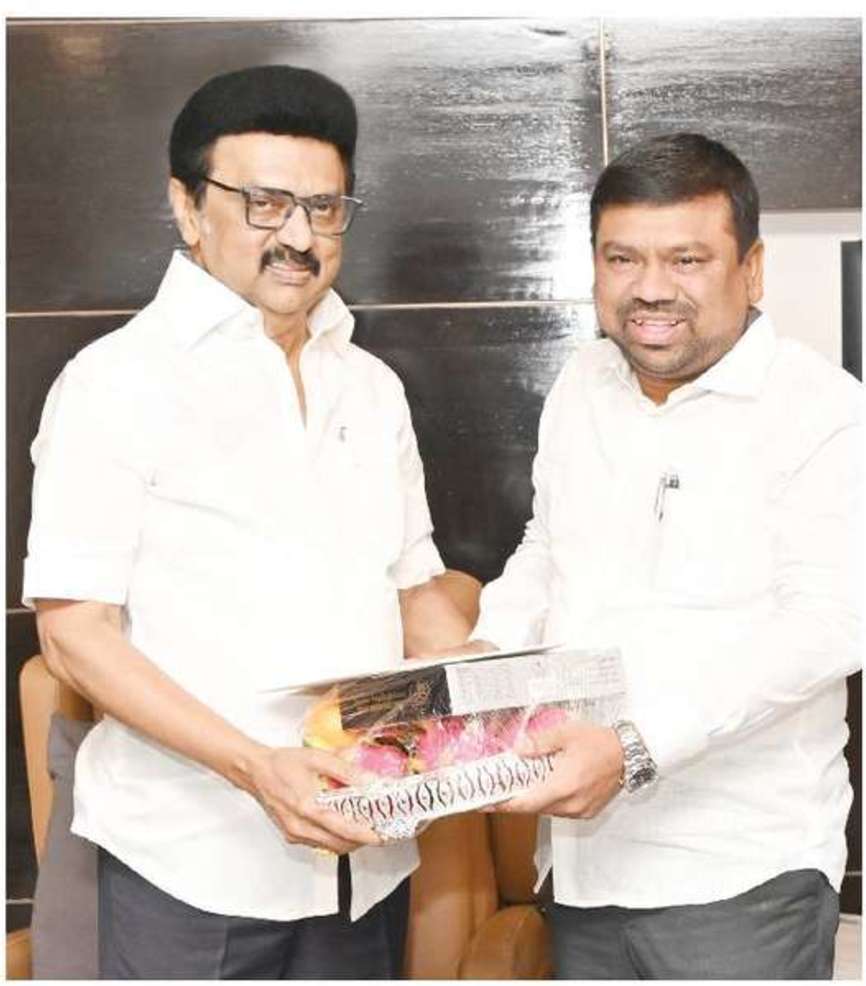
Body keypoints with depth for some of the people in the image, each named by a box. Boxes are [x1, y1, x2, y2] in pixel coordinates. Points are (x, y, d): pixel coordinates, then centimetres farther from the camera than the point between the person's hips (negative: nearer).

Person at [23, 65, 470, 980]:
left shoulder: (372, 387, 11)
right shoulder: (119, 380, -6)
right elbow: (74, 632, -10)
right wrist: (254, 767, -21)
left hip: (363, 850, 5)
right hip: (192, 866, -5)